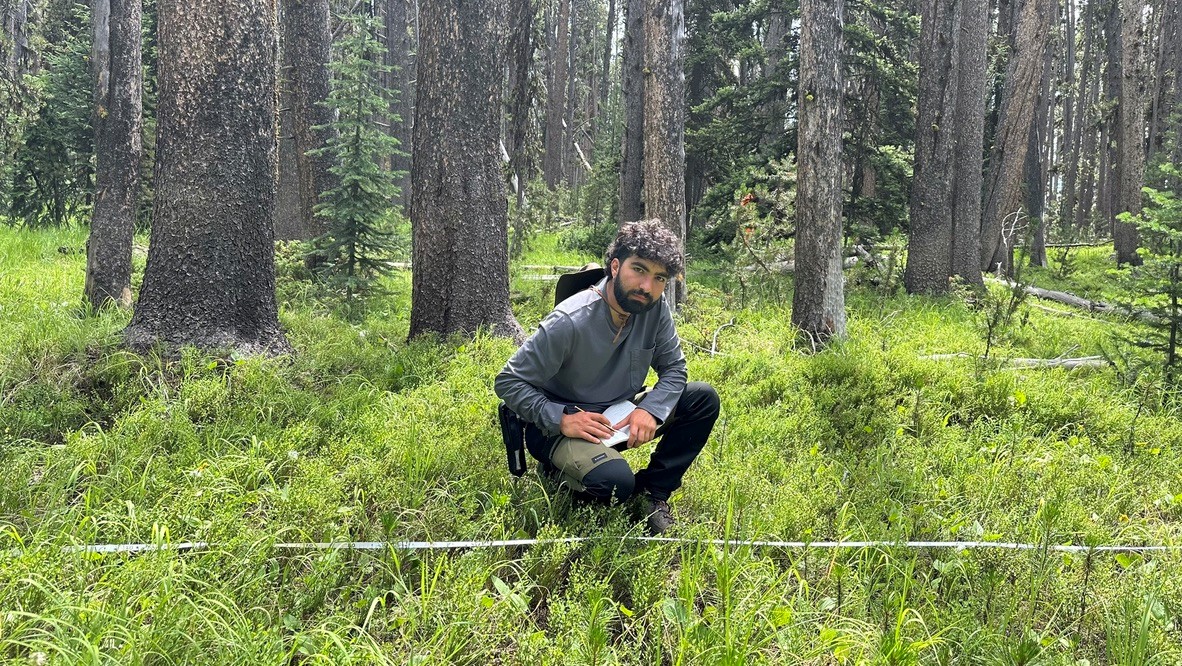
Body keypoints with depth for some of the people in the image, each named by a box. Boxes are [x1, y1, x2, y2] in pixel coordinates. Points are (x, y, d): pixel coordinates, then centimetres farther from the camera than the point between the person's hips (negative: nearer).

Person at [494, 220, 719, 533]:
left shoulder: (656, 309, -11)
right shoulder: (569, 322, -27)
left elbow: (673, 368, -1)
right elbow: (509, 382, -20)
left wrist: (650, 410, -21)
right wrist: (561, 419, -31)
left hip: (620, 416, 6)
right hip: (563, 424, -6)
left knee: (704, 398, -10)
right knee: (615, 481, -35)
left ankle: (652, 492, -1)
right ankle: (558, 473, -1)